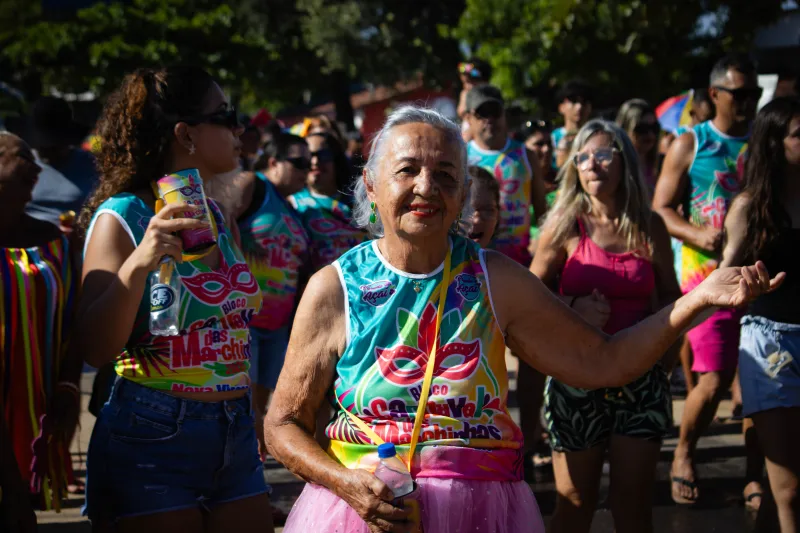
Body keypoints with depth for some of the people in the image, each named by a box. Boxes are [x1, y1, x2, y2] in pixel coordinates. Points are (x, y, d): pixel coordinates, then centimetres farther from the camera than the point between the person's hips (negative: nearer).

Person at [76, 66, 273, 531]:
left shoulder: (217, 215, 11)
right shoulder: (122, 218, -10)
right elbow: (95, 349, -17)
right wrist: (139, 263, -30)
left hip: (236, 439, 7)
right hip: (153, 441, -6)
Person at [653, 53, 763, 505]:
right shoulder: (691, 145, 2)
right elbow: (662, 209, -1)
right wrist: (697, 235, -20)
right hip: (708, 274, -3)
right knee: (714, 380, -9)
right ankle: (684, 456, 15)